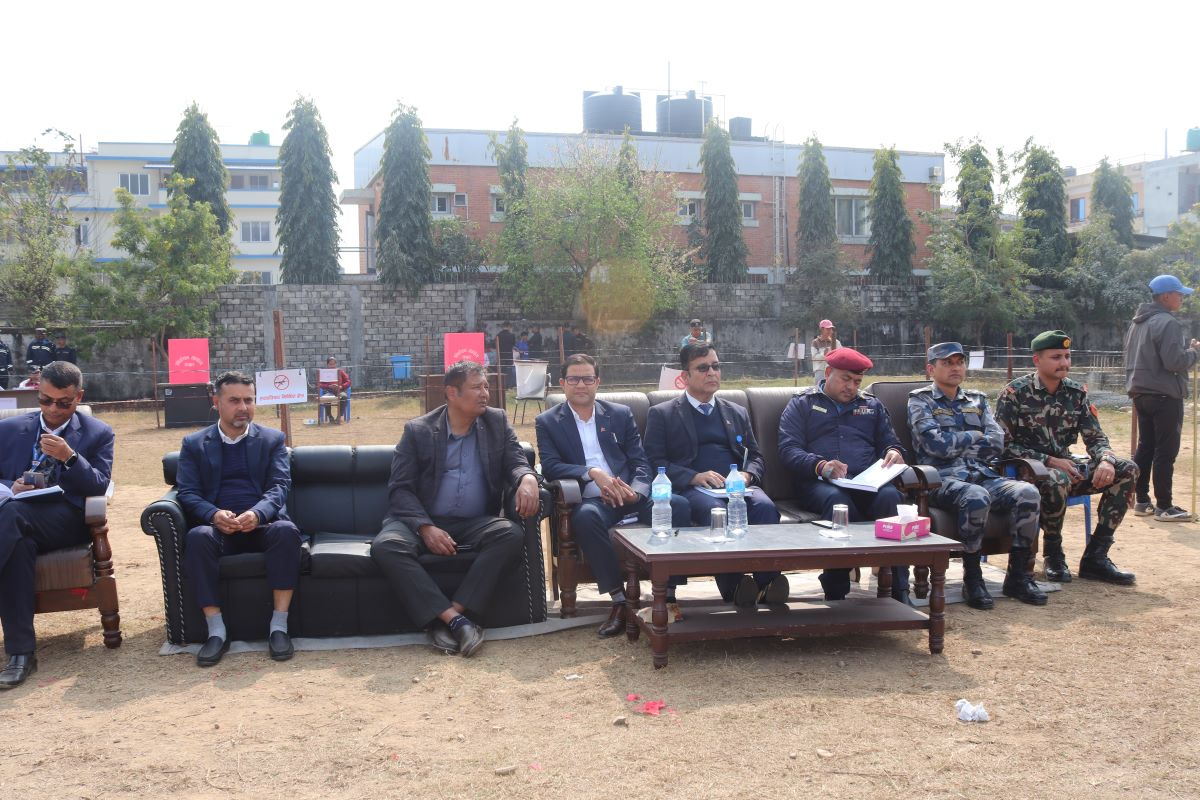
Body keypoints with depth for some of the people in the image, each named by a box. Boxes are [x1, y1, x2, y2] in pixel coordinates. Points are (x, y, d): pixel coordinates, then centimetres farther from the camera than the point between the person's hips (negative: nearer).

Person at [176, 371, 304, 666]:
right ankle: (216, 631, -28)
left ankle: (278, 627, -30)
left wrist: (257, 514, -22)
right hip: (218, 527, 0)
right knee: (197, 537, -34)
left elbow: (279, 486, 1)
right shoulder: (194, 444, 14)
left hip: (262, 525, 0)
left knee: (287, 530, -34)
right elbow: (187, 493, 4)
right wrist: (214, 515, -19)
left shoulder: (272, 439, 13)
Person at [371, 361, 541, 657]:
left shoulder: (497, 422, 9)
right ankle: (455, 620, -36)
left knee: (512, 534, -30)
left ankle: (449, 616, -30)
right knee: (385, 546, -32)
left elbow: (516, 462, 3)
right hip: (422, 522, -1)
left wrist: (527, 478, -24)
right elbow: (400, 488, -2)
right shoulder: (417, 430, 2)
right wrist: (426, 527, -20)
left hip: (475, 524, 2)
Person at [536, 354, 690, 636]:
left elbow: (641, 462, 11)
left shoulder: (621, 414, 17)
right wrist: (592, 472, -18)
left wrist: (635, 492, -12)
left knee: (678, 505, -28)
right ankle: (620, 600, -31)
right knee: (585, 516, -39)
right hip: (591, 500, -2)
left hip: (631, 497, 2)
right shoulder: (548, 422, 12)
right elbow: (550, 467, -2)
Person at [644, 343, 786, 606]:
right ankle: (733, 586, -38)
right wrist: (695, 477, -14)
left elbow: (755, 456, 24)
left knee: (765, 507, -31)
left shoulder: (737, 413, 27)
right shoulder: (662, 414, 13)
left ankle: (767, 582, -35)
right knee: (716, 510, -38)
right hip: (691, 488, -3)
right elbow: (655, 462, 2)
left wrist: (747, 475, -1)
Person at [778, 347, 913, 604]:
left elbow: (890, 443, 27)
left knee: (889, 495, -34)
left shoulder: (872, 406, 30)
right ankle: (835, 594, -34)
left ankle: (899, 590, -34)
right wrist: (820, 465, -16)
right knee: (837, 500, -39)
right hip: (819, 483, -2)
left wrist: (893, 453, 0)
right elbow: (788, 449, 4)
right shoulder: (802, 404, 17)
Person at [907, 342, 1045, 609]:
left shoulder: (977, 400, 23)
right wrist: (975, 436, 4)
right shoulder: (920, 400, 8)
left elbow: (997, 443, 7)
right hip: (943, 479, -5)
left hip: (983, 475, 5)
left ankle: (1018, 575, -12)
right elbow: (936, 444, -8)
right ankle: (972, 579, -22)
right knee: (977, 497, -38)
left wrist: (956, 445, -1)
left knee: (1028, 492, -24)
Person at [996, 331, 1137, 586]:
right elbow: (1003, 445, -14)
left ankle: (1095, 557, -12)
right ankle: (1053, 554, -12)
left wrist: (1106, 461, -17)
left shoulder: (1076, 392, 7)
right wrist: (1050, 461, -21)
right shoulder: (1015, 393, -9)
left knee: (1127, 470, -12)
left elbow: (1095, 437, 7)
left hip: (1065, 466, 6)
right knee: (1056, 480, -40)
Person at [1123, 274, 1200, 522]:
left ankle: (1142, 501, 16)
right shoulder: (1168, 323, -15)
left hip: (1140, 394, 9)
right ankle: (1164, 507, -1)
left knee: (1145, 447, 13)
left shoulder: (1137, 323, 14)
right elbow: (1174, 361, -22)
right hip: (1165, 396, -9)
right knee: (1166, 452, -4)